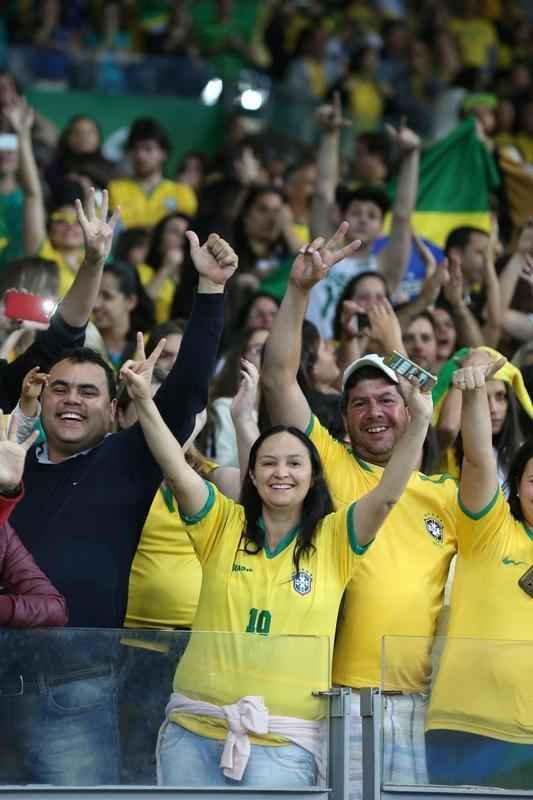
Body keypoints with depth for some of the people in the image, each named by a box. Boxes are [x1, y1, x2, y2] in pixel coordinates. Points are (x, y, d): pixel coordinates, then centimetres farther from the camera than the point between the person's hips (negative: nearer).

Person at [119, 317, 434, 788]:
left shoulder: (334, 539, 5)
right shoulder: (223, 524, 6)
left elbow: (387, 495, -8)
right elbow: (176, 471, -6)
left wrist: (419, 420, -21)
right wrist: (144, 400, -19)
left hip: (283, 741, -2)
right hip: (194, 729, 2)